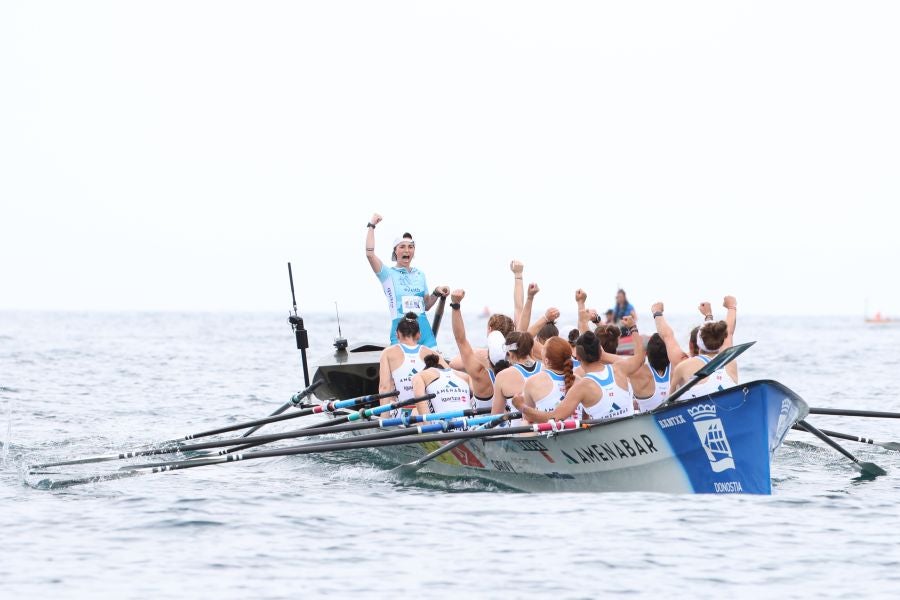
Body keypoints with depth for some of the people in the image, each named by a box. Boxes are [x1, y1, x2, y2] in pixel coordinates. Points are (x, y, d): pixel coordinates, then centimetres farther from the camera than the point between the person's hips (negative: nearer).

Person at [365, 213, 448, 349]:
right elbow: (369, 254, -12)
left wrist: (436, 293, 6)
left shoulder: (420, 275, 17)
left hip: (424, 330, 4)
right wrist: (371, 226, -4)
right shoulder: (388, 274, 4)